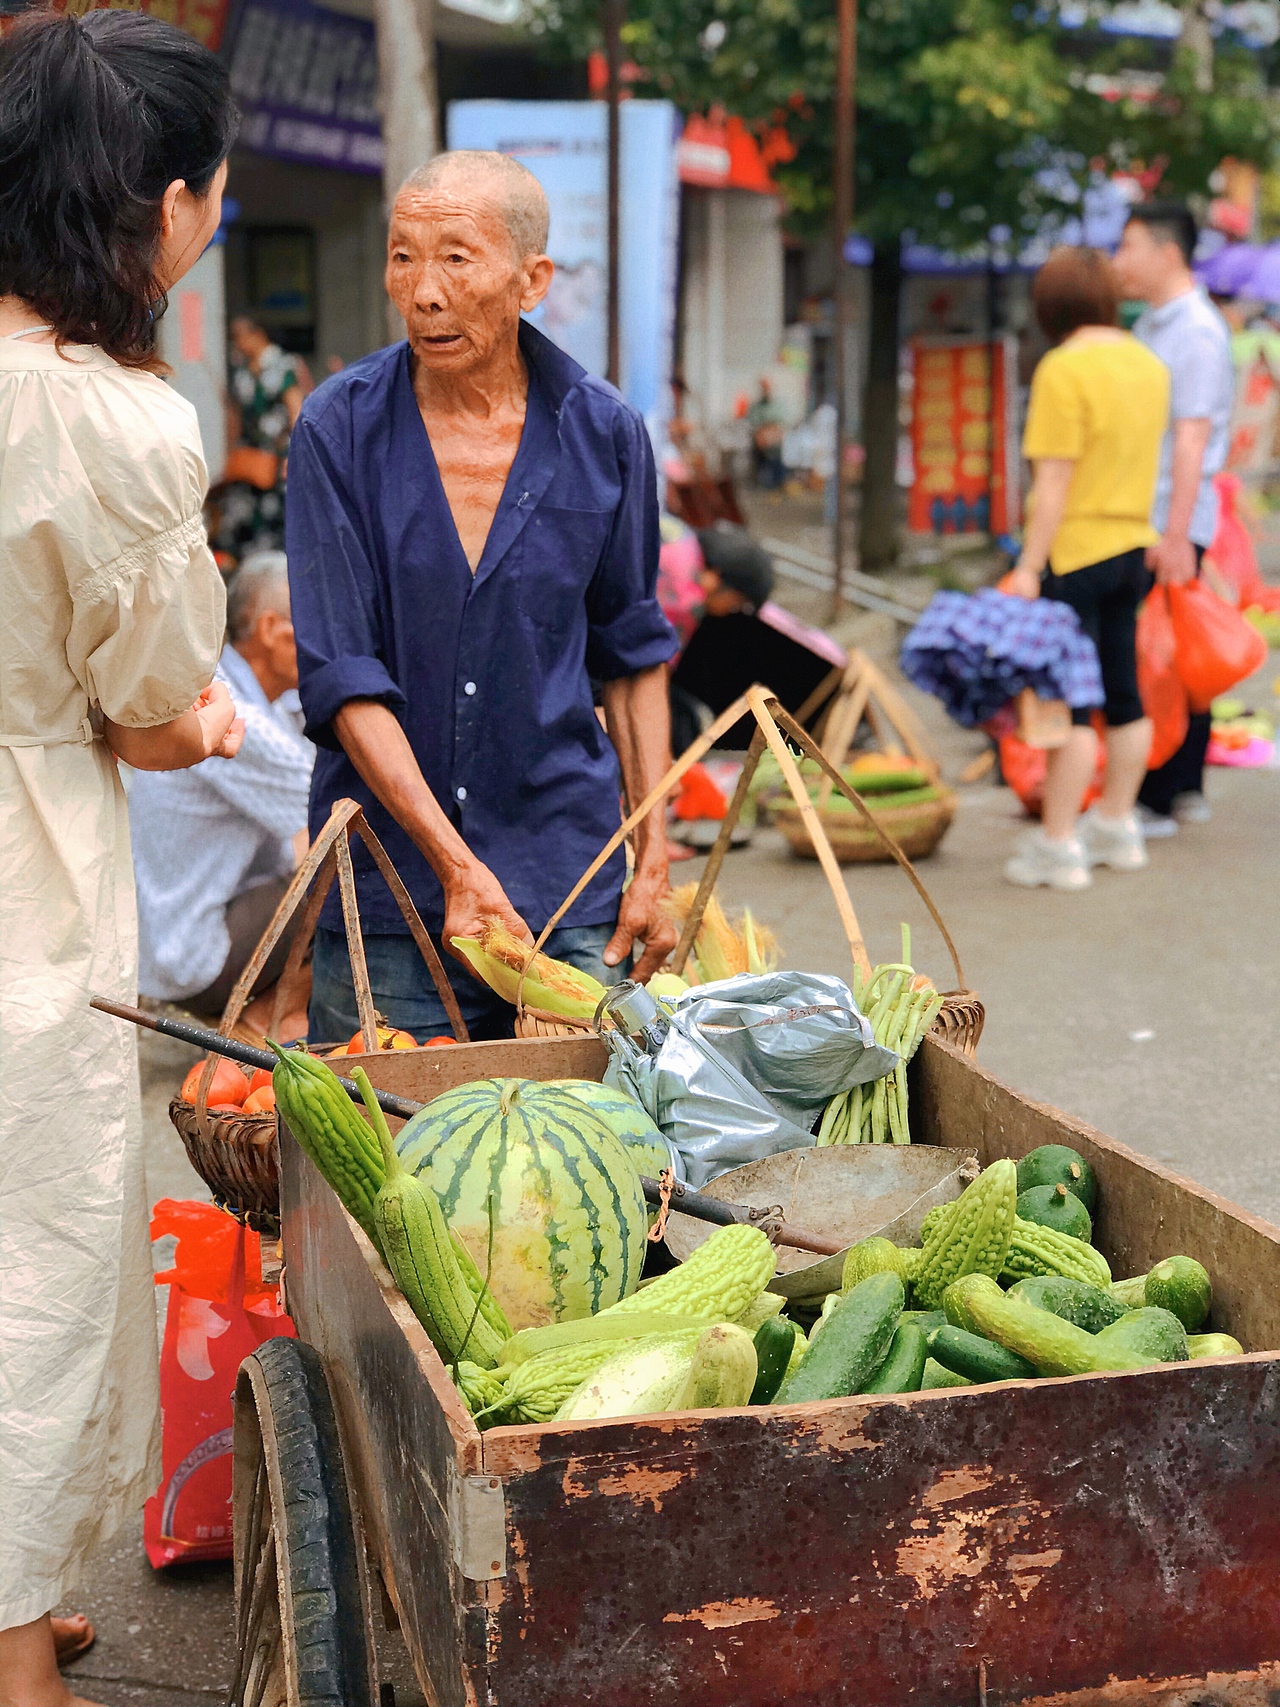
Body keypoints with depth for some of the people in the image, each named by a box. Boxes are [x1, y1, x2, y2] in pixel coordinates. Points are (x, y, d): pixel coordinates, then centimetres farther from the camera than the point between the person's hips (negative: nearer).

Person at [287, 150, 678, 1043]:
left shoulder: (604, 432, -1)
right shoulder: (342, 427, -6)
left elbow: (633, 656, 9)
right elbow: (342, 675, -10)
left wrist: (653, 859, 5)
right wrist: (455, 863, -17)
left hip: (566, 877, 1)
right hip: (388, 878, -1)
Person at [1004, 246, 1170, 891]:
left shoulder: (1065, 369, -16)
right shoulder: (1149, 365, 8)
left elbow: (1055, 480, -18)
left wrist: (1028, 565, -15)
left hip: (1076, 553, -8)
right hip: (1132, 547, 8)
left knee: (1069, 702, -5)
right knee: (1122, 693, 15)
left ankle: (1058, 845, -1)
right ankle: (1117, 826, 25)